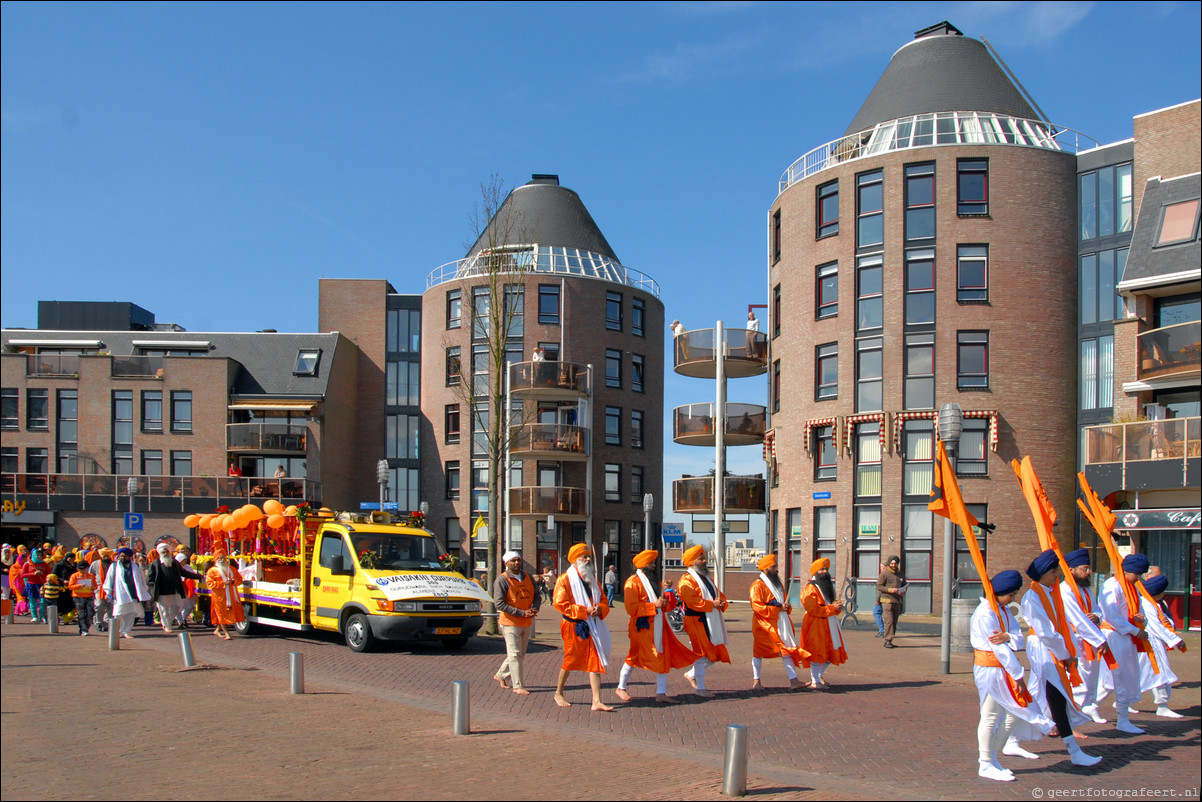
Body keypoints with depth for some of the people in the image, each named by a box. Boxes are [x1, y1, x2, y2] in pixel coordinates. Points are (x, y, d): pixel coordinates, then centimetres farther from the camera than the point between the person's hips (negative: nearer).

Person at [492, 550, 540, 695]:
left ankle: (501, 675, 32)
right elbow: (499, 603, -16)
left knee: (520, 654, 15)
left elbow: (536, 595, 14)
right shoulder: (502, 580, -10)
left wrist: (534, 609, -10)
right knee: (515, 654, -6)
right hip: (510, 622, -7)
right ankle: (517, 686, -2)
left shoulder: (527, 577, 11)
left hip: (526, 623, 7)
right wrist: (522, 613, -20)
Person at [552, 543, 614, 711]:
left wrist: (599, 609, -8)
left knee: (595, 662, -2)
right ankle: (558, 693, 26)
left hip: (593, 626, 5)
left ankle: (597, 701, -4)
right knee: (571, 660, 5)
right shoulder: (565, 579, -5)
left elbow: (604, 602, 17)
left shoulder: (592, 579, 17)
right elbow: (560, 603, -14)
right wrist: (584, 610, -18)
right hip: (574, 626, -5)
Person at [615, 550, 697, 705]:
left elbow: (667, 605, 25)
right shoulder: (633, 582, -10)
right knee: (634, 657, 1)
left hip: (657, 626, 7)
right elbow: (632, 608, -18)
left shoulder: (654, 580, 18)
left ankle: (661, 693, 3)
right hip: (642, 626, -7)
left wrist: (663, 602, 1)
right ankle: (621, 688, 20)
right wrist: (654, 605, -19)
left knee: (663, 658, 1)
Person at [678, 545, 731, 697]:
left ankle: (692, 674, 27)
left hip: (712, 622, 9)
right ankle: (700, 688, 5)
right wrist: (712, 604, -20)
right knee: (702, 654, -5)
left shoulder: (706, 579, 21)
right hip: (698, 621, -9)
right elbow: (691, 601, -22)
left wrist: (722, 603, -1)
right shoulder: (686, 581, -10)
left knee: (715, 654, 10)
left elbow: (719, 594, 23)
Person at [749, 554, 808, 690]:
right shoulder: (758, 585, -10)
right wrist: (777, 608, -18)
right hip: (764, 623, -7)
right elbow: (756, 606, -17)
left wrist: (787, 606, 0)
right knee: (759, 651, 2)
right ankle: (756, 681, 11)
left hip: (780, 622, 7)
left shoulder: (778, 584, 17)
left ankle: (793, 680, -4)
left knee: (786, 649, 0)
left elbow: (783, 601, 25)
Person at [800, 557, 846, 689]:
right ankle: (815, 681, 1)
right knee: (816, 653, -7)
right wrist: (832, 608, -19)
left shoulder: (827, 586, 19)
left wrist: (838, 606, 3)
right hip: (815, 625, -9)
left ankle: (819, 675, 29)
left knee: (831, 652, 12)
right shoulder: (810, 588, -11)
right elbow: (814, 609, -20)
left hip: (830, 624, 9)